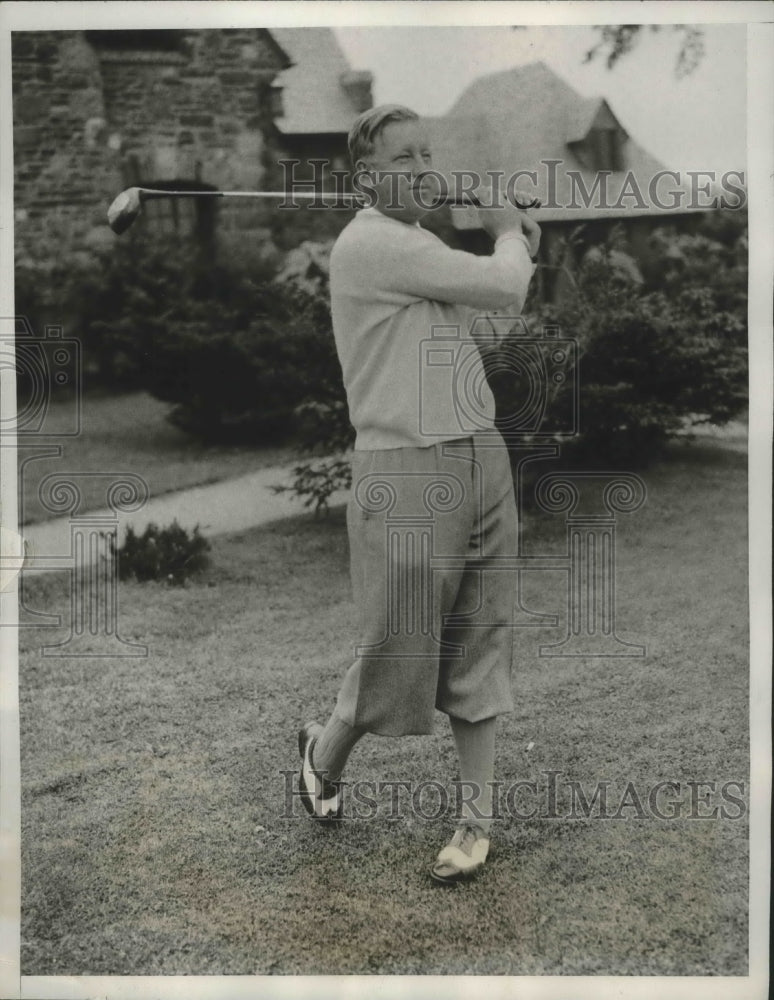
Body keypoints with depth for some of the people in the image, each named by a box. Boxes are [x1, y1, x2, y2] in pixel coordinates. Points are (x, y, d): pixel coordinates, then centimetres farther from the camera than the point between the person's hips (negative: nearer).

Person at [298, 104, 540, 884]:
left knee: (479, 648, 10)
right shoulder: (371, 243, -13)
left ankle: (477, 816, 21)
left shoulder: (424, 248, 15)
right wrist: (508, 235, 5)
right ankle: (326, 752, 33)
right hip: (408, 473, -8)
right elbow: (506, 288, -15)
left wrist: (512, 239, 8)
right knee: (398, 651, 4)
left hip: (483, 462, 8)